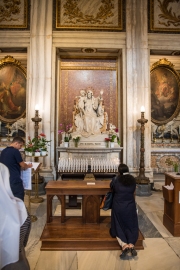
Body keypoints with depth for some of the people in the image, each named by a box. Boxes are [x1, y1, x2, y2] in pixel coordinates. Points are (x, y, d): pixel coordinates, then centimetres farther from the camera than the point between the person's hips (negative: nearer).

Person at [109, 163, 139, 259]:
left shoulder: (116, 179, -6)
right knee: (131, 227, 12)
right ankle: (131, 244, -13)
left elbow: (111, 186, 15)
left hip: (118, 207, -1)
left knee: (119, 228, 9)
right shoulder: (133, 179, -1)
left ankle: (124, 245, -14)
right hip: (130, 207, 2)